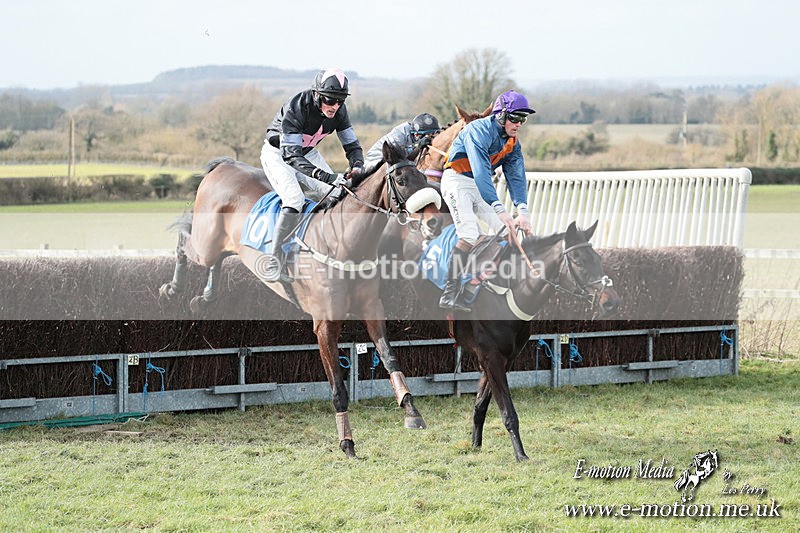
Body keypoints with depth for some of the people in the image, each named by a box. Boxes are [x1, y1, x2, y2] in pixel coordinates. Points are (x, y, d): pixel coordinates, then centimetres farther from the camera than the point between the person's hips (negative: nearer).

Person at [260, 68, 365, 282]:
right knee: (295, 198, -29)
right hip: (278, 153, -7)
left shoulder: (338, 111, -15)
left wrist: (356, 166, -28)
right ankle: (275, 265, -28)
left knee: (339, 195, -5)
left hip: (307, 153, 7)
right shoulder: (296, 108, -35)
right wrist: (327, 177, -50)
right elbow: (291, 155, -40)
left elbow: (351, 144, -4)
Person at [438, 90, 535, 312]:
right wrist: (500, 210, -39)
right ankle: (449, 295, -26)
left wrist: (522, 212, -19)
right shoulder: (479, 130, -22)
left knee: (505, 231, -3)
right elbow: (481, 173, -31)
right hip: (458, 180, -8)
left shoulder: (512, 143, 5)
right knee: (470, 236, -23)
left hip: (481, 186, 9)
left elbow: (516, 177, -2)